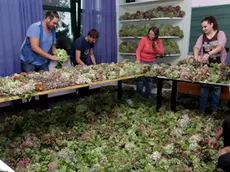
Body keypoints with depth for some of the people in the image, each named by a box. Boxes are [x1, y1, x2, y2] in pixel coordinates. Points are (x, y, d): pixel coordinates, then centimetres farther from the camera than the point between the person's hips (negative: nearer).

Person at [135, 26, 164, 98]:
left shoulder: (159, 41, -1)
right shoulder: (144, 39, -12)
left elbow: (162, 53, -3)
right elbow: (138, 50, -12)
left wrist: (156, 47, -18)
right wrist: (138, 59, -28)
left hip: (152, 63, 3)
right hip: (142, 62, -3)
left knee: (150, 78, 6)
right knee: (140, 78, 0)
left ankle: (148, 94, 19)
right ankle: (139, 93, 15)